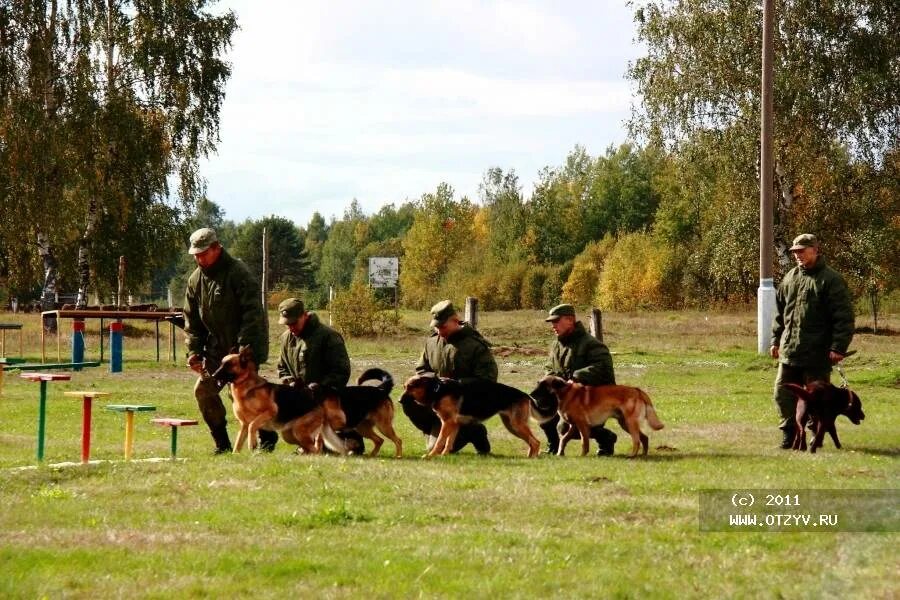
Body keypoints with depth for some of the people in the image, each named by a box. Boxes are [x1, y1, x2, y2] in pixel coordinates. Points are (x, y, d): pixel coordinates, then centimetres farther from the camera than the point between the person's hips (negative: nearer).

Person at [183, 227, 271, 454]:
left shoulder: (238, 274, -16)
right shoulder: (196, 280, 5)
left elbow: (253, 314, -20)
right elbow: (192, 319, 10)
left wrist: (242, 349, -24)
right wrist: (194, 351, 0)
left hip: (245, 348, -7)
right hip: (217, 348, 7)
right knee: (203, 390, 2)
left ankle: (267, 438, 5)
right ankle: (222, 444, 12)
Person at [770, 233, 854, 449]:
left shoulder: (831, 280, -8)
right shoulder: (790, 278, 12)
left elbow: (844, 317, -11)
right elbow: (780, 312, 21)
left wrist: (839, 347, -17)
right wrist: (776, 340, 16)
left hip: (817, 354, -6)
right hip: (789, 350, 6)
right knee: (783, 393, 5)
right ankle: (789, 434, 15)